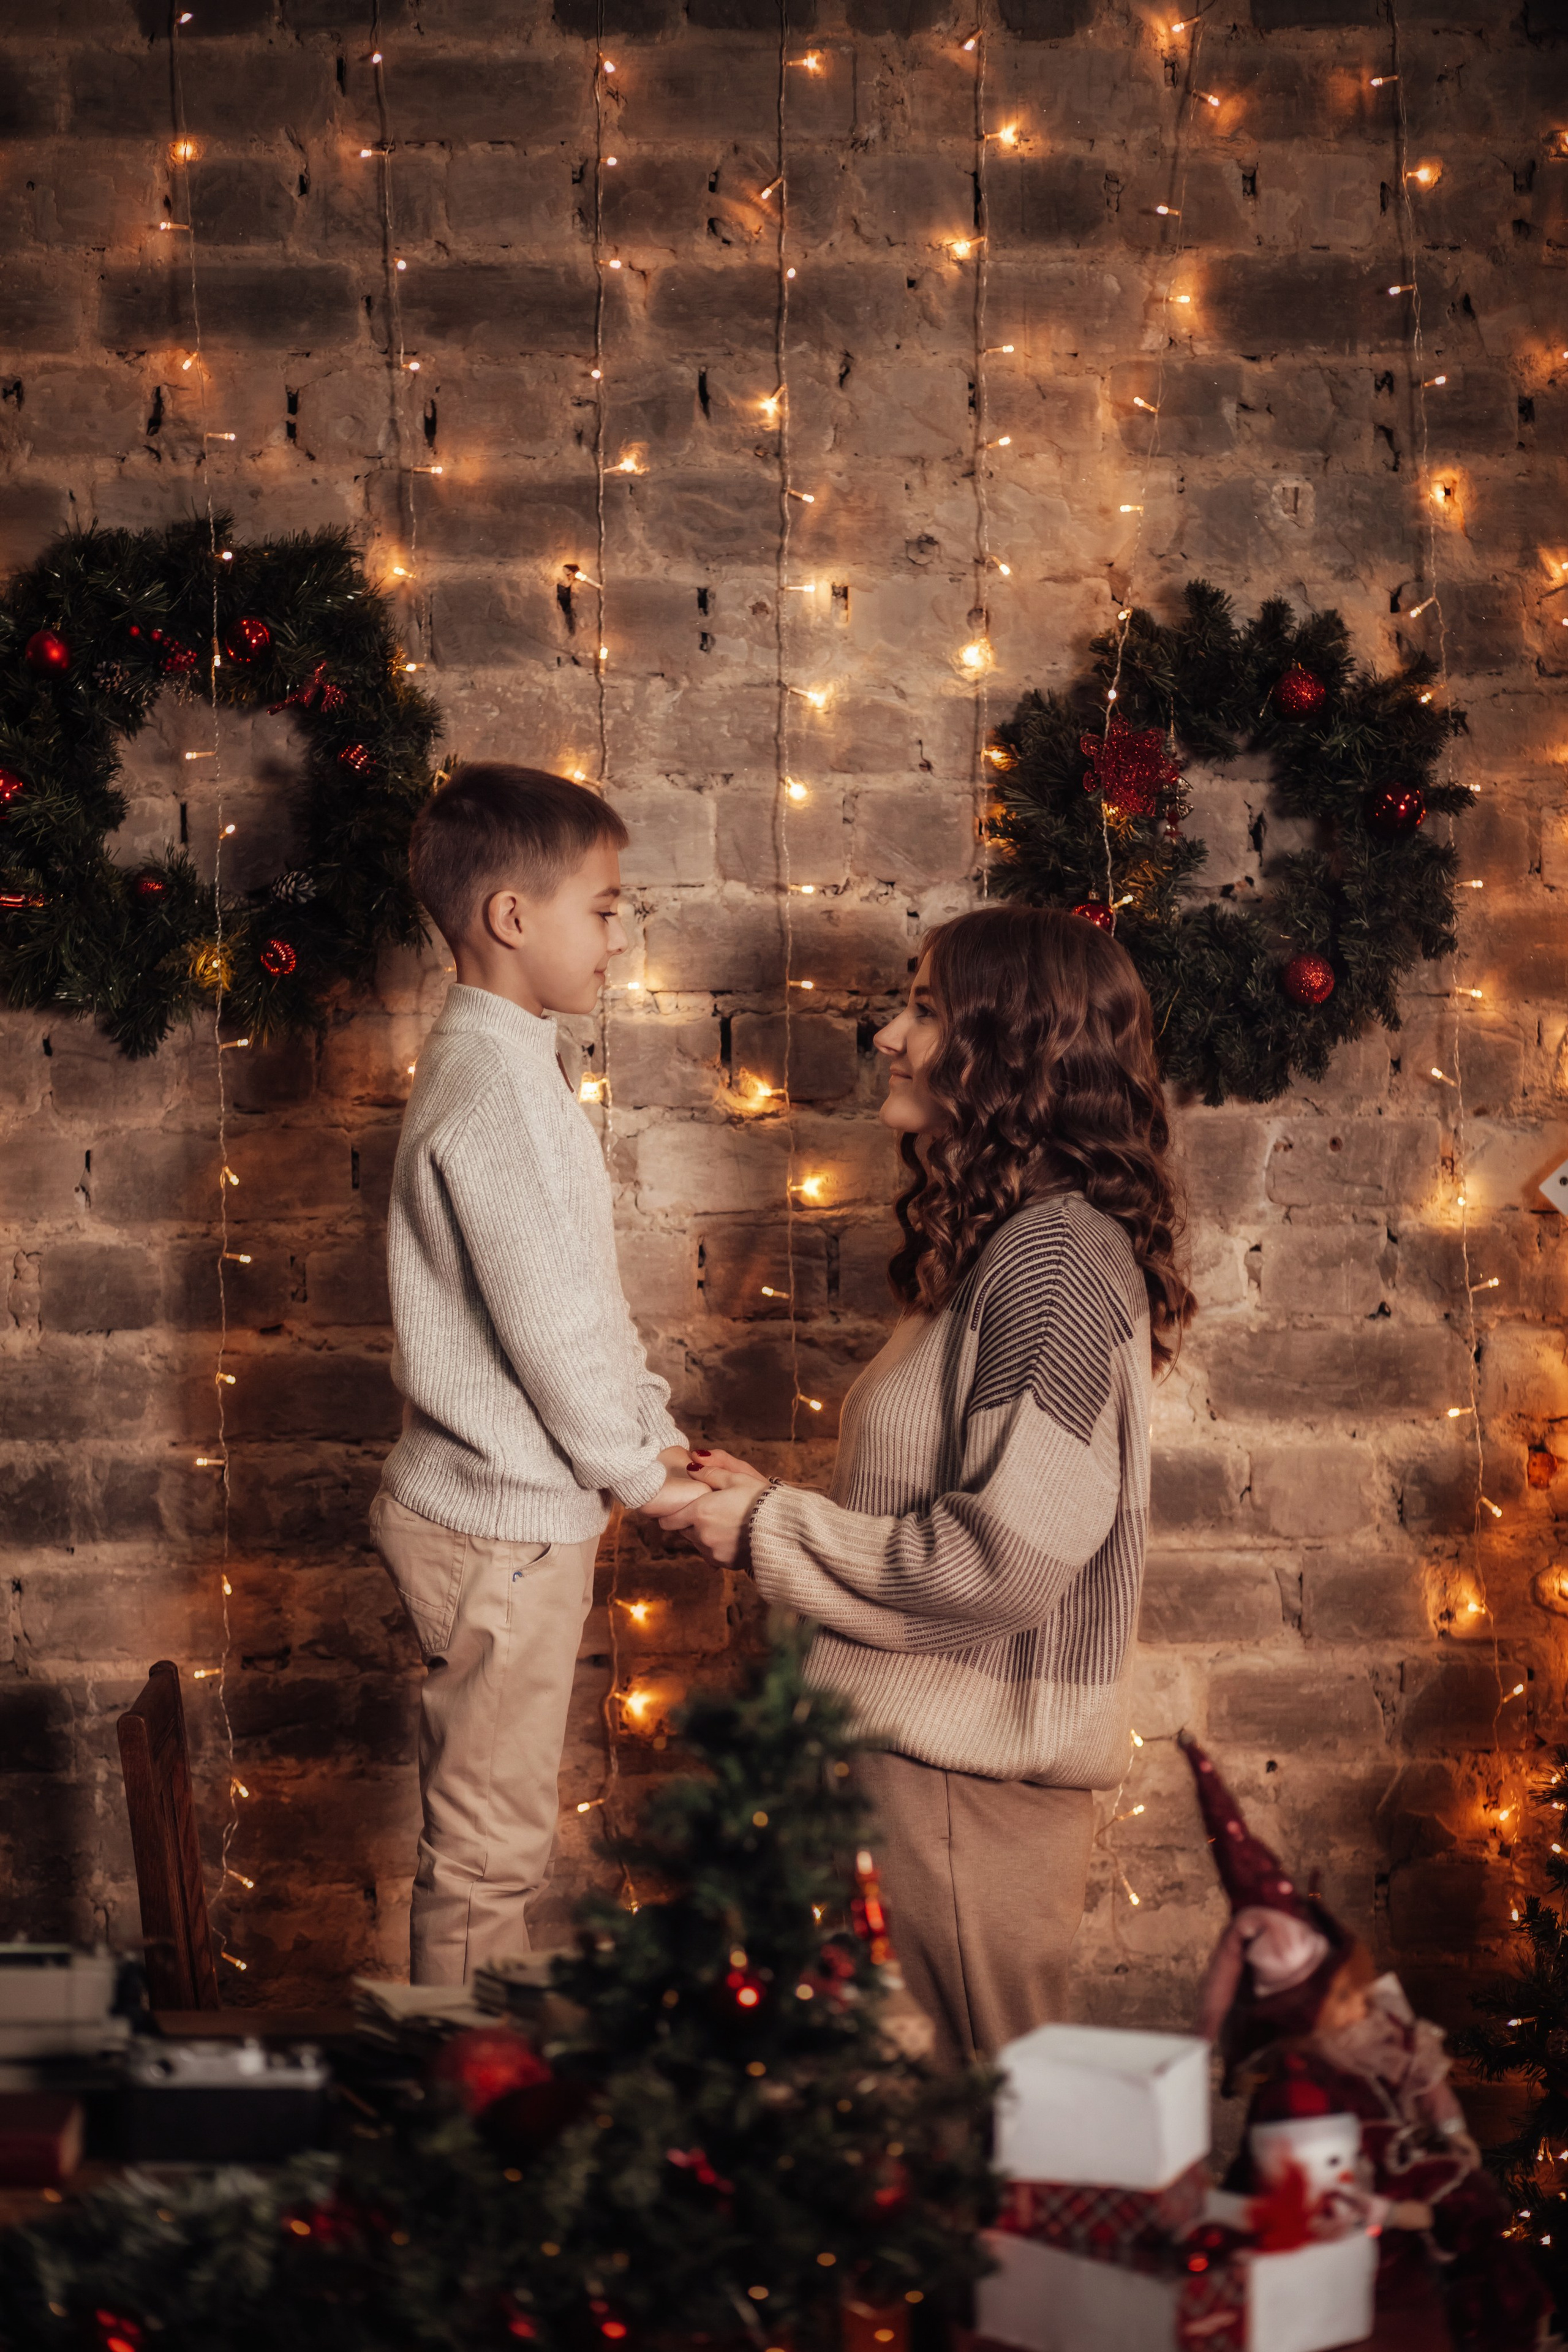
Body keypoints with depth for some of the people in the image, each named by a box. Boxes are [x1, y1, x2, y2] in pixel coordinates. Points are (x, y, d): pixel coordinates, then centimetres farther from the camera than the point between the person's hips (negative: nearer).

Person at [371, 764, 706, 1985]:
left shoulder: (500, 1065, 12)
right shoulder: (496, 1092, -21)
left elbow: (589, 1292, 16)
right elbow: (550, 1320, -21)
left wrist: (656, 1430, 8)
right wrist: (640, 1469, -8)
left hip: (509, 1511, 10)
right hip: (500, 1524, -10)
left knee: (494, 1834, 19)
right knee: (489, 1848, 1)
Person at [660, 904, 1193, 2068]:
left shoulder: (1054, 1262, -18)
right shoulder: (998, 1243, 14)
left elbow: (1007, 1557, -23)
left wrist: (773, 1531, -13)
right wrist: (776, 1505, 6)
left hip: (973, 1775, -9)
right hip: (921, 1741, 9)